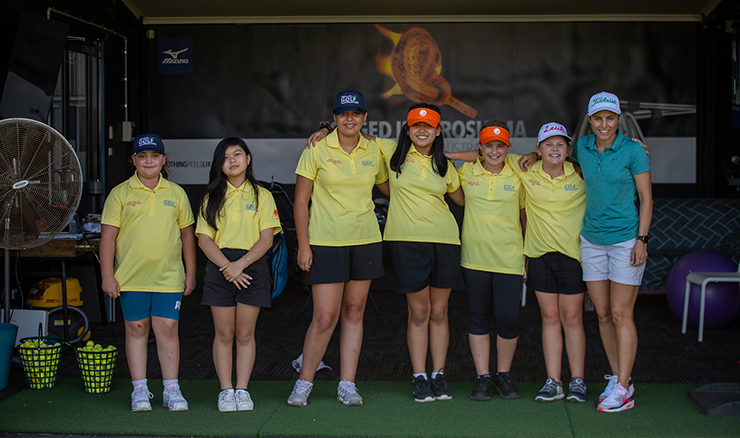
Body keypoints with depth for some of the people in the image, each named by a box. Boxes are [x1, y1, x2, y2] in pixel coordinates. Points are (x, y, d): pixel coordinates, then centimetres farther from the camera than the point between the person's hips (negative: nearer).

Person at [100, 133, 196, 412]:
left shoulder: (176, 193, 10)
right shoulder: (120, 193, 4)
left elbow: (187, 234, 14)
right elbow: (108, 235, 2)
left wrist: (191, 273, 11)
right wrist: (107, 275, -4)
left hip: (169, 276, 1)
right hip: (131, 277, -1)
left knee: (167, 328, -1)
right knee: (136, 329, 5)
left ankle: (171, 389, 8)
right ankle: (140, 390, 14)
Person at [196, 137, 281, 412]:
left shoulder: (261, 196, 6)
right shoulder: (213, 198, 10)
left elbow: (267, 238, -2)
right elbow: (204, 239, 1)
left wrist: (241, 263, -15)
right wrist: (227, 266, -13)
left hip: (252, 266, -1)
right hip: (219, 267, 1)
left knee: (245, 334, 2)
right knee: (224, 334, 3)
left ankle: (242, 389, 8)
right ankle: (226, 390, 9)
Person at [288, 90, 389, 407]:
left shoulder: (373, 151, 6)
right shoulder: (317, 149, -4)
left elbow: (389, 187, 22)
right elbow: (301, 200, -3)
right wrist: (303, 245, -8)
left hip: (365, 241, 4)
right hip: (326, 243, -4)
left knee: (354, 313, 8)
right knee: (325, 317, -6)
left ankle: (347, 385, 15)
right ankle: (304, 383, 10)